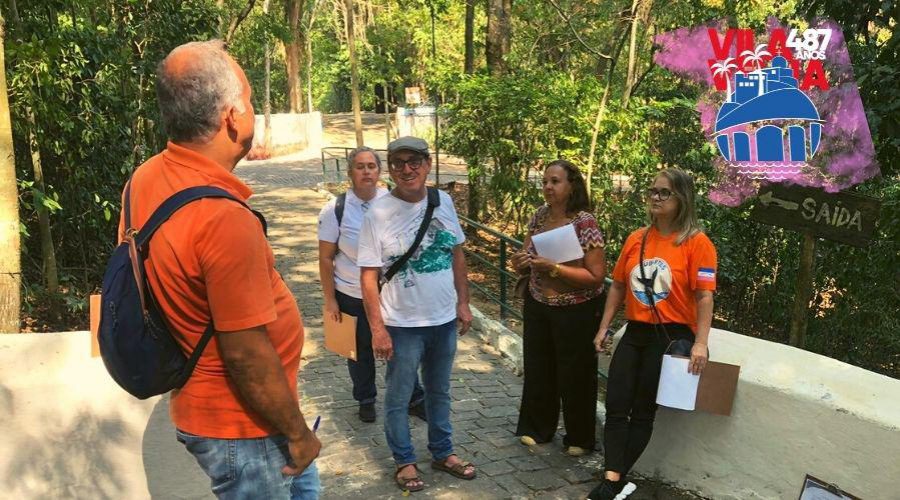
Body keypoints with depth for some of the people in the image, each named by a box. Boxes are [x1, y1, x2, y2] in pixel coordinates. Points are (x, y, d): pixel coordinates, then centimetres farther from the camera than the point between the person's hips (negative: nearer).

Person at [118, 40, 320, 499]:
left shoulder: (144, 181, -4)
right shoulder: (224, 220, -32)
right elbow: (246, 356, -28)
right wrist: (298, 433, -13)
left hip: (200, 404, 8)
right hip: (242, 426, -8)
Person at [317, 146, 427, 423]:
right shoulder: (335, 209, -11)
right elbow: (325, 258, -6)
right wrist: (330, 300, -6)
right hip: (351, 296, -1)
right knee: (361, 351, 16)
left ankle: (415, 399, 30)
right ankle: (366, 400, 37)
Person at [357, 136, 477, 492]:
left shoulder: (443, 202, -2)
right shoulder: (379, 214, -15)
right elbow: (368, 276, -13)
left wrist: (463, 302, 7)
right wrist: (377, 328, -15)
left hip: (444, 319, 4)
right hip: (403, 324, -4)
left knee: (439, 392, 21)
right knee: (399, 397, 11)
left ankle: (442, 453, 39)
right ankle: (404, 461, 32)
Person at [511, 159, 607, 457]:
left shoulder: (585, 223, -18)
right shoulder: (540, 216, 0)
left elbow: (596, 276, -19)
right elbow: (528, 259, 10)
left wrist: (554, 268, -27)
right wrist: (521, 263, -13)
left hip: (576, 312, -5)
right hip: (537, 306, 5)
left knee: (575, 375, 8)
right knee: (538, 368, 15)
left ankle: (580, 439, 28)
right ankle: (537, 427, 35)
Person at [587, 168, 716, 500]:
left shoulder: (696, 242, -8)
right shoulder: (636, 239, 8)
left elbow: (704, 296, -13)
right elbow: (618, 286, 13)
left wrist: (700, 343, -20)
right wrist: (603, 328, 10)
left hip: (672, 336, -5)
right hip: (635, 334, 5)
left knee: (643, 411, 4)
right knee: (616, 408, -2)